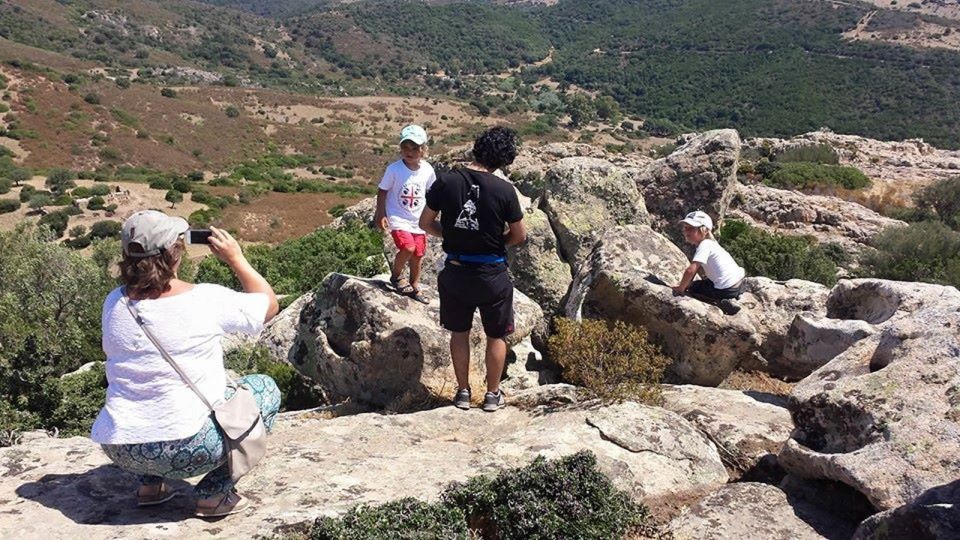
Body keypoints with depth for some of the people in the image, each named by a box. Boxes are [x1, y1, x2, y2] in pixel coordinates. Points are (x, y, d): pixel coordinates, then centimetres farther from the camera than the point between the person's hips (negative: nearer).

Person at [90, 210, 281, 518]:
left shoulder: (114, 303, 1)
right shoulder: (206, 301, -14)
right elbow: (269, 305, 2)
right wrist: (236, 259, 9)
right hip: (185, 449, -6)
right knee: (264, 388, 16)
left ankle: (150, 484, 24)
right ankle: (214, 493, 7)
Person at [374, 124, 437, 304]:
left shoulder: (427, 170, -5)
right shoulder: (394, 169, -15)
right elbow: (382, 191, -5)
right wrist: (381, 214, -9)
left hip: (418, 220, 4)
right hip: (398, 218, -4)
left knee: (418, 254, 11)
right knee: (408, 247, -24)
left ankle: (414, 287, 33)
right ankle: (396, 276, 3)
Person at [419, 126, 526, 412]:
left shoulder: (446, 181, -10)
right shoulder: (504, 190, -16)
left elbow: (426, 223, -1)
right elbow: (519, 235, -5)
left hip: (455, 271, 2)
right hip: (492, 274, -2)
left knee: (459, 332, 20)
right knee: (496, 335, 17)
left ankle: (463, 392, 29)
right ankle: (492, 394, 27)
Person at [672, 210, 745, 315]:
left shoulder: (704, 246, -16)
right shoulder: (709, 243, 14)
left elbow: (691, 270, -25)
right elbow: (697, 268, 18)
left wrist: (681, 288, -13)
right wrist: (688, 283, 10)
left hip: (727, 289, -10)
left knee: (693, 289, 5)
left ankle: (721, 302, -7)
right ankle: (730, 300, 16)